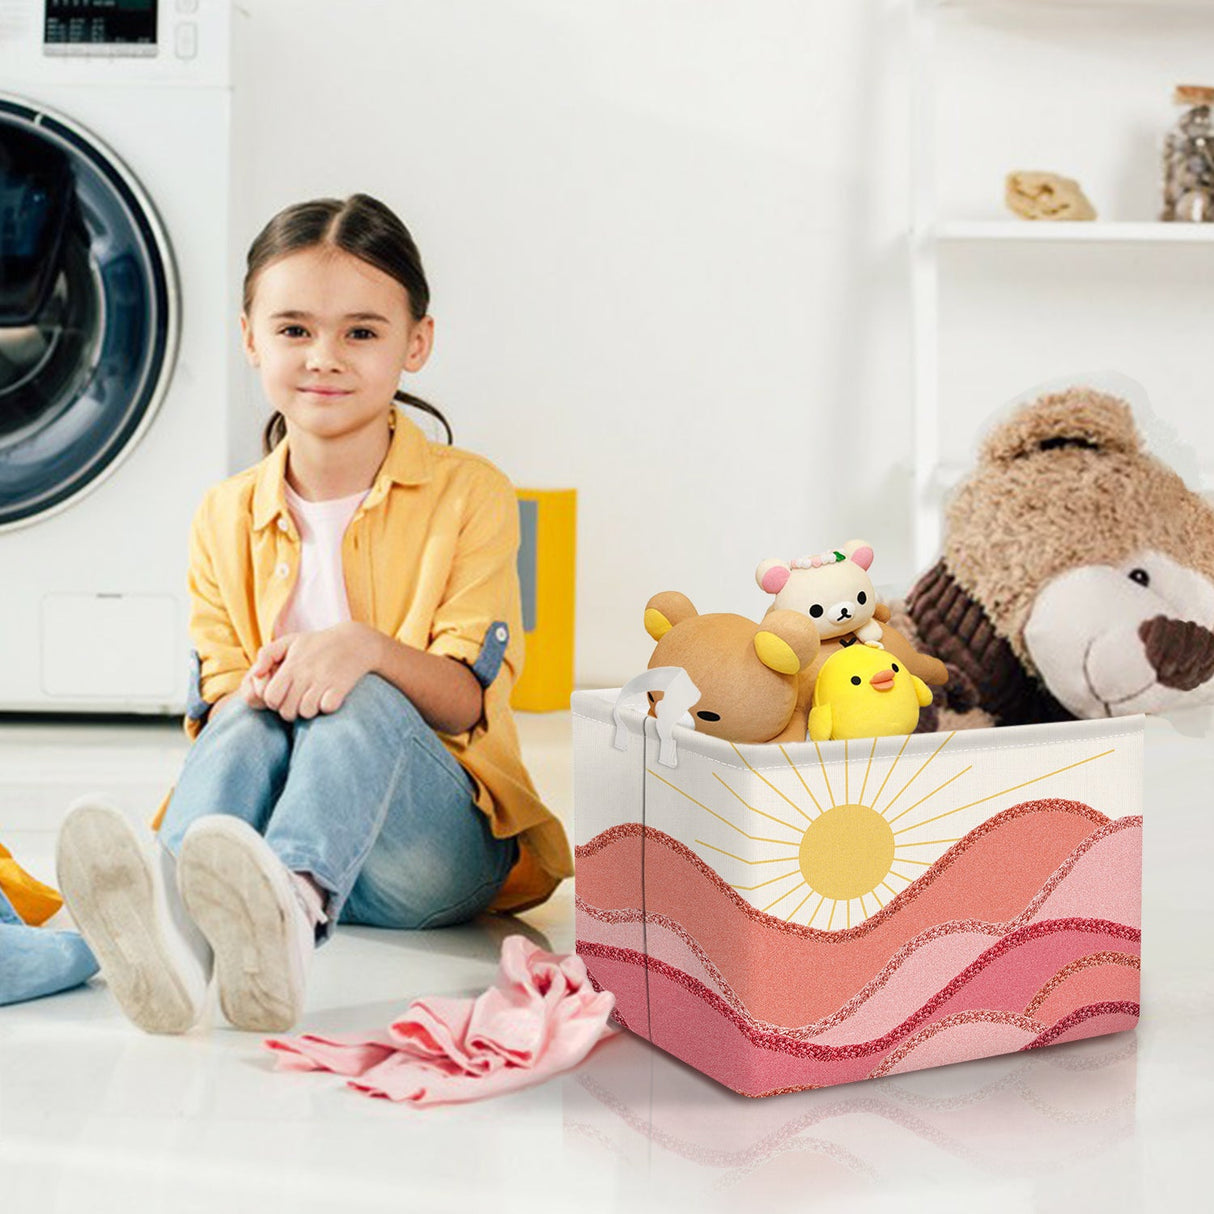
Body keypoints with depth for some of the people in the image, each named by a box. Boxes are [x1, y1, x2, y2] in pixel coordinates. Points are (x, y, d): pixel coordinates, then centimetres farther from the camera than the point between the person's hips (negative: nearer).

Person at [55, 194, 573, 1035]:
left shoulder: (468, 494, 1)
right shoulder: (226, 519, 10)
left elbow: (468, 700, -8)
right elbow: (216, 705, 6)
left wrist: (365, 647, -29)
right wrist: (263, 689, -20)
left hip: (430, 847, -2)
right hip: (247, 840, 2)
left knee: (362, 701, -33)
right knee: (246, 718, -31)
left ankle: (291, 906, -62)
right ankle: (170, 913, -60)